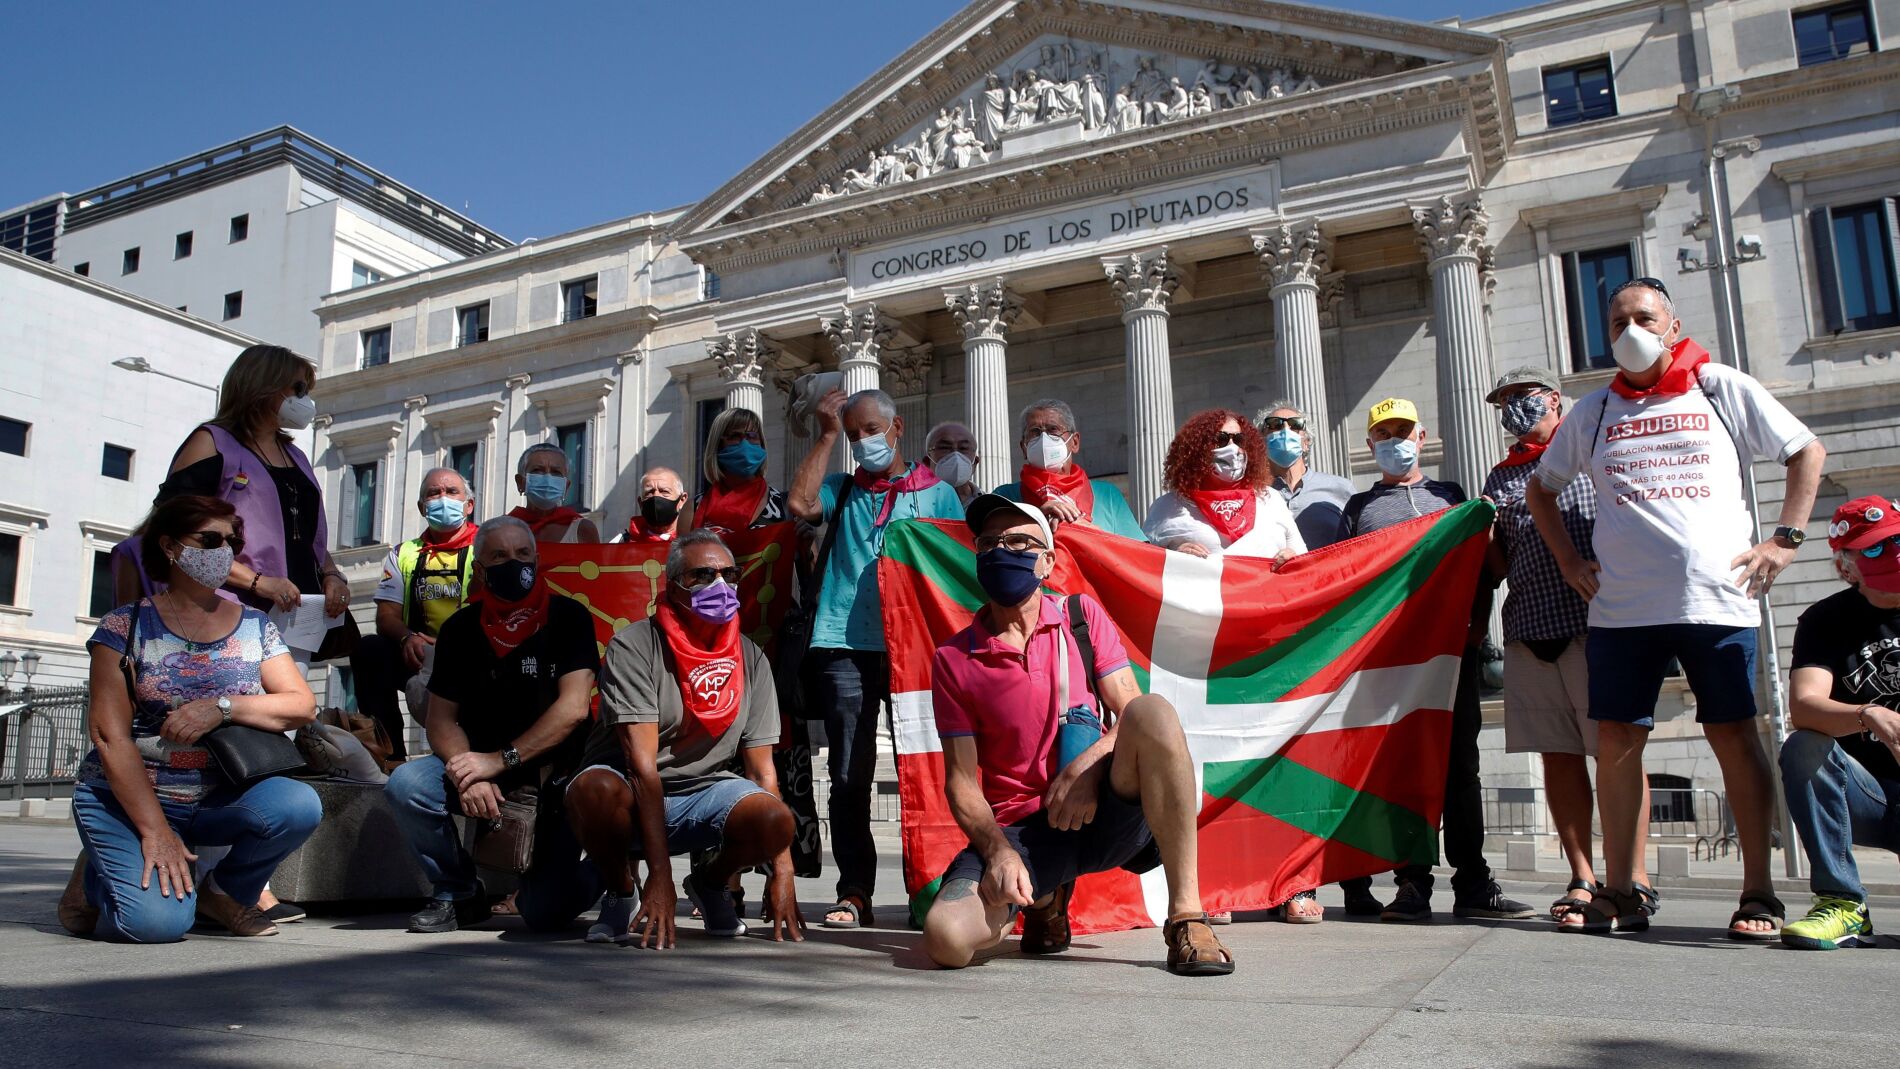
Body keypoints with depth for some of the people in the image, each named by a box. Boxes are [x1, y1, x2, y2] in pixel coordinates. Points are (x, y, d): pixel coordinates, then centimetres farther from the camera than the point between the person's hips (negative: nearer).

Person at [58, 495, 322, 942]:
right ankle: (97, 877, 10)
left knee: (300, 805, -28)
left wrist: (223, 707, -22)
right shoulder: (126, 625, -5)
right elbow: (109, 735, -12)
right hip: (125, 799, -3)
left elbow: (303, 705, -4)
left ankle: (226, 892, 2)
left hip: (218, 799, 3)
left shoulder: (255, 626, 6)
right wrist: (155, 831, -19)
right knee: (159, 921, -26)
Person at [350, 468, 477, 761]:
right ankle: (390, 754, -18)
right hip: (416, 660, 4)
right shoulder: (404, 555, 19)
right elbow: (387, 616, 9)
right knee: (369, 650, -23)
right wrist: (407, 637, -15)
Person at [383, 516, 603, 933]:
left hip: (553, 776, -3)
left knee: (545, 911, -16)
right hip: (481, 766, 4)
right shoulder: (461, 627, 2)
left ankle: (599, 872, 21)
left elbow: (573, 708, -16)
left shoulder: (568, 617, -7)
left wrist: (500, 760, -22)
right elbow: (440, 719, 0)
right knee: (406, 784, -26)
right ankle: (457, 893, -2)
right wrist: (467, 775, -20)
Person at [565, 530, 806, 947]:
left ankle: (710, 882, 7)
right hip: (631, 801, -3)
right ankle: (621, 891, -4)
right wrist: (660, 877, -29)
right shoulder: (634, 646, -14)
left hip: (705, 792, 3)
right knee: (594, 788, -37)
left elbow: (762, 768, -2)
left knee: (775, 818, -28)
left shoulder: (750, 659, 0)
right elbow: (642, 761, -22)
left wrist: (782, 873, -12)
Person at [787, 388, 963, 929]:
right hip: (845, 646, 1)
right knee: (849, 774, 0)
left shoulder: (937, 493, 13)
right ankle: (854, 893, 4)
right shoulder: (842, 490, 18)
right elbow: (801, 504, -3)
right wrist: (825, 436, 3)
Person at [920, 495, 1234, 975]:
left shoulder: (1081, 615, 7)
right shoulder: (953, 660, 3)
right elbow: (961, 778, -1)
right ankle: (1044, 899, 10)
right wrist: (998, 851, -18)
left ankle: (1186, 915, -25)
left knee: (1151, 710, -30)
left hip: (1102, 812, 0)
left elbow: (1131, 715, 0)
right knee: (946, 939, -28)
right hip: (1017, 828, 1)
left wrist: (1088, 765, -20)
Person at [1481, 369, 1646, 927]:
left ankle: (1633, 877, 2)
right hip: (1528, 631, 4)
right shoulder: (1501, 477, 20)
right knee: (1558, 756, 5)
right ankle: (1582, 879, 12)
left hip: (1593, 623, -4)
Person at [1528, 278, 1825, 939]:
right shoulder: (1593, 412, 13)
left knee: (1734, 737, -1)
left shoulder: (1723, 390, 7)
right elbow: (1541, 488, 24)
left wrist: (1785, 539, 2)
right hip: (1621, 606, 2)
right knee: (1617, 740, 1)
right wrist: (1569, 561, 13)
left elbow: (1807, 451, 12)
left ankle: (1759, 895, 8)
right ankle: (1620, 891, 9)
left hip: (1717, 599, -2)